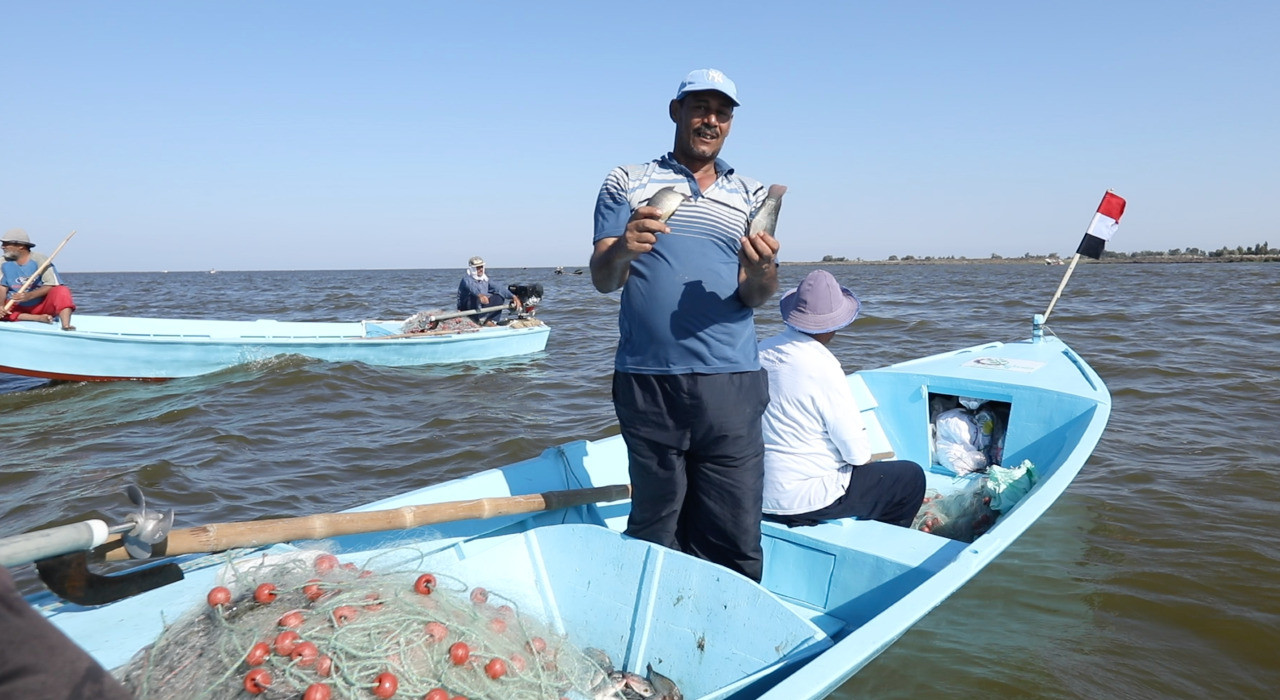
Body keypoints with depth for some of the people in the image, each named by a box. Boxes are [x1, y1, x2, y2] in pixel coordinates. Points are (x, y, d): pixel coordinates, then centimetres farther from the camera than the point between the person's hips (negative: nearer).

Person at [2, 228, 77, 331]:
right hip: (18, 308, 4)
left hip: (43, 305, -3)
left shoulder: (39, 260, -8)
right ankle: (40, 318, -29)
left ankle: (66, 326, -50)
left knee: (61, 291, -31)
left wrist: (29, 295, -29)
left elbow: (52, 286, -15)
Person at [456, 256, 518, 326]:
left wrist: (513, 297, -11)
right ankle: (481, 320, -41)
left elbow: (499, 288, 4)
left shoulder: (485, 279, 12)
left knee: (499, 297, -7)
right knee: (474, 296, -34)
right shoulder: (467, 278, -9)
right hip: (467, 309, -7)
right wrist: (480, 295, -55)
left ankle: (492, 321, -23)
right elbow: (471, 287, -32)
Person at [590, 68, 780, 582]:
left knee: (735, 536, 0)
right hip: (647, 381, -1)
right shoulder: (626, 184, 10)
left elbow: (755, 297, 7)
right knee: (653, 530, 6)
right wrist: (621, 251, -22)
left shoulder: (751, 197, 15)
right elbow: (601, 280, 1)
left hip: (729, 383, 2)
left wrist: (761, 270, -17)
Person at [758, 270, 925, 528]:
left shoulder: (760, 352, -2)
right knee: (911, 477, 9)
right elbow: (858, 452, -17)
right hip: (804, 500, -8)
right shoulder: (822, 366, -22)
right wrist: (863, 457, 6)